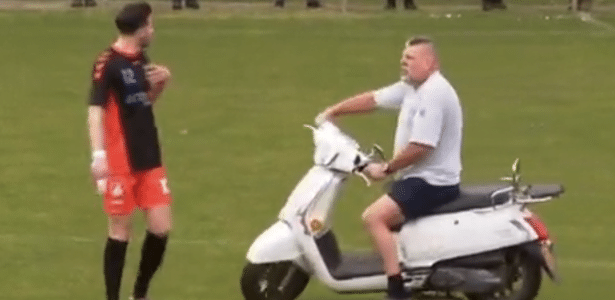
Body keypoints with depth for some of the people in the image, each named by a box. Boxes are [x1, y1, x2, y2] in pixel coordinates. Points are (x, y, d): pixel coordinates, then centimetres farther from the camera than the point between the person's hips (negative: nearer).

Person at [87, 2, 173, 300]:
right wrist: (98, 156, -30)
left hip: (149, 158, 7)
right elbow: (95, 110, -21)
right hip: (121, 163, -7)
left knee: (161, 228, 4)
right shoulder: (107, 63, -15)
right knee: (120, 231, -1)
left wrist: (160, 83, 3)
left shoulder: (141, 60, 10)